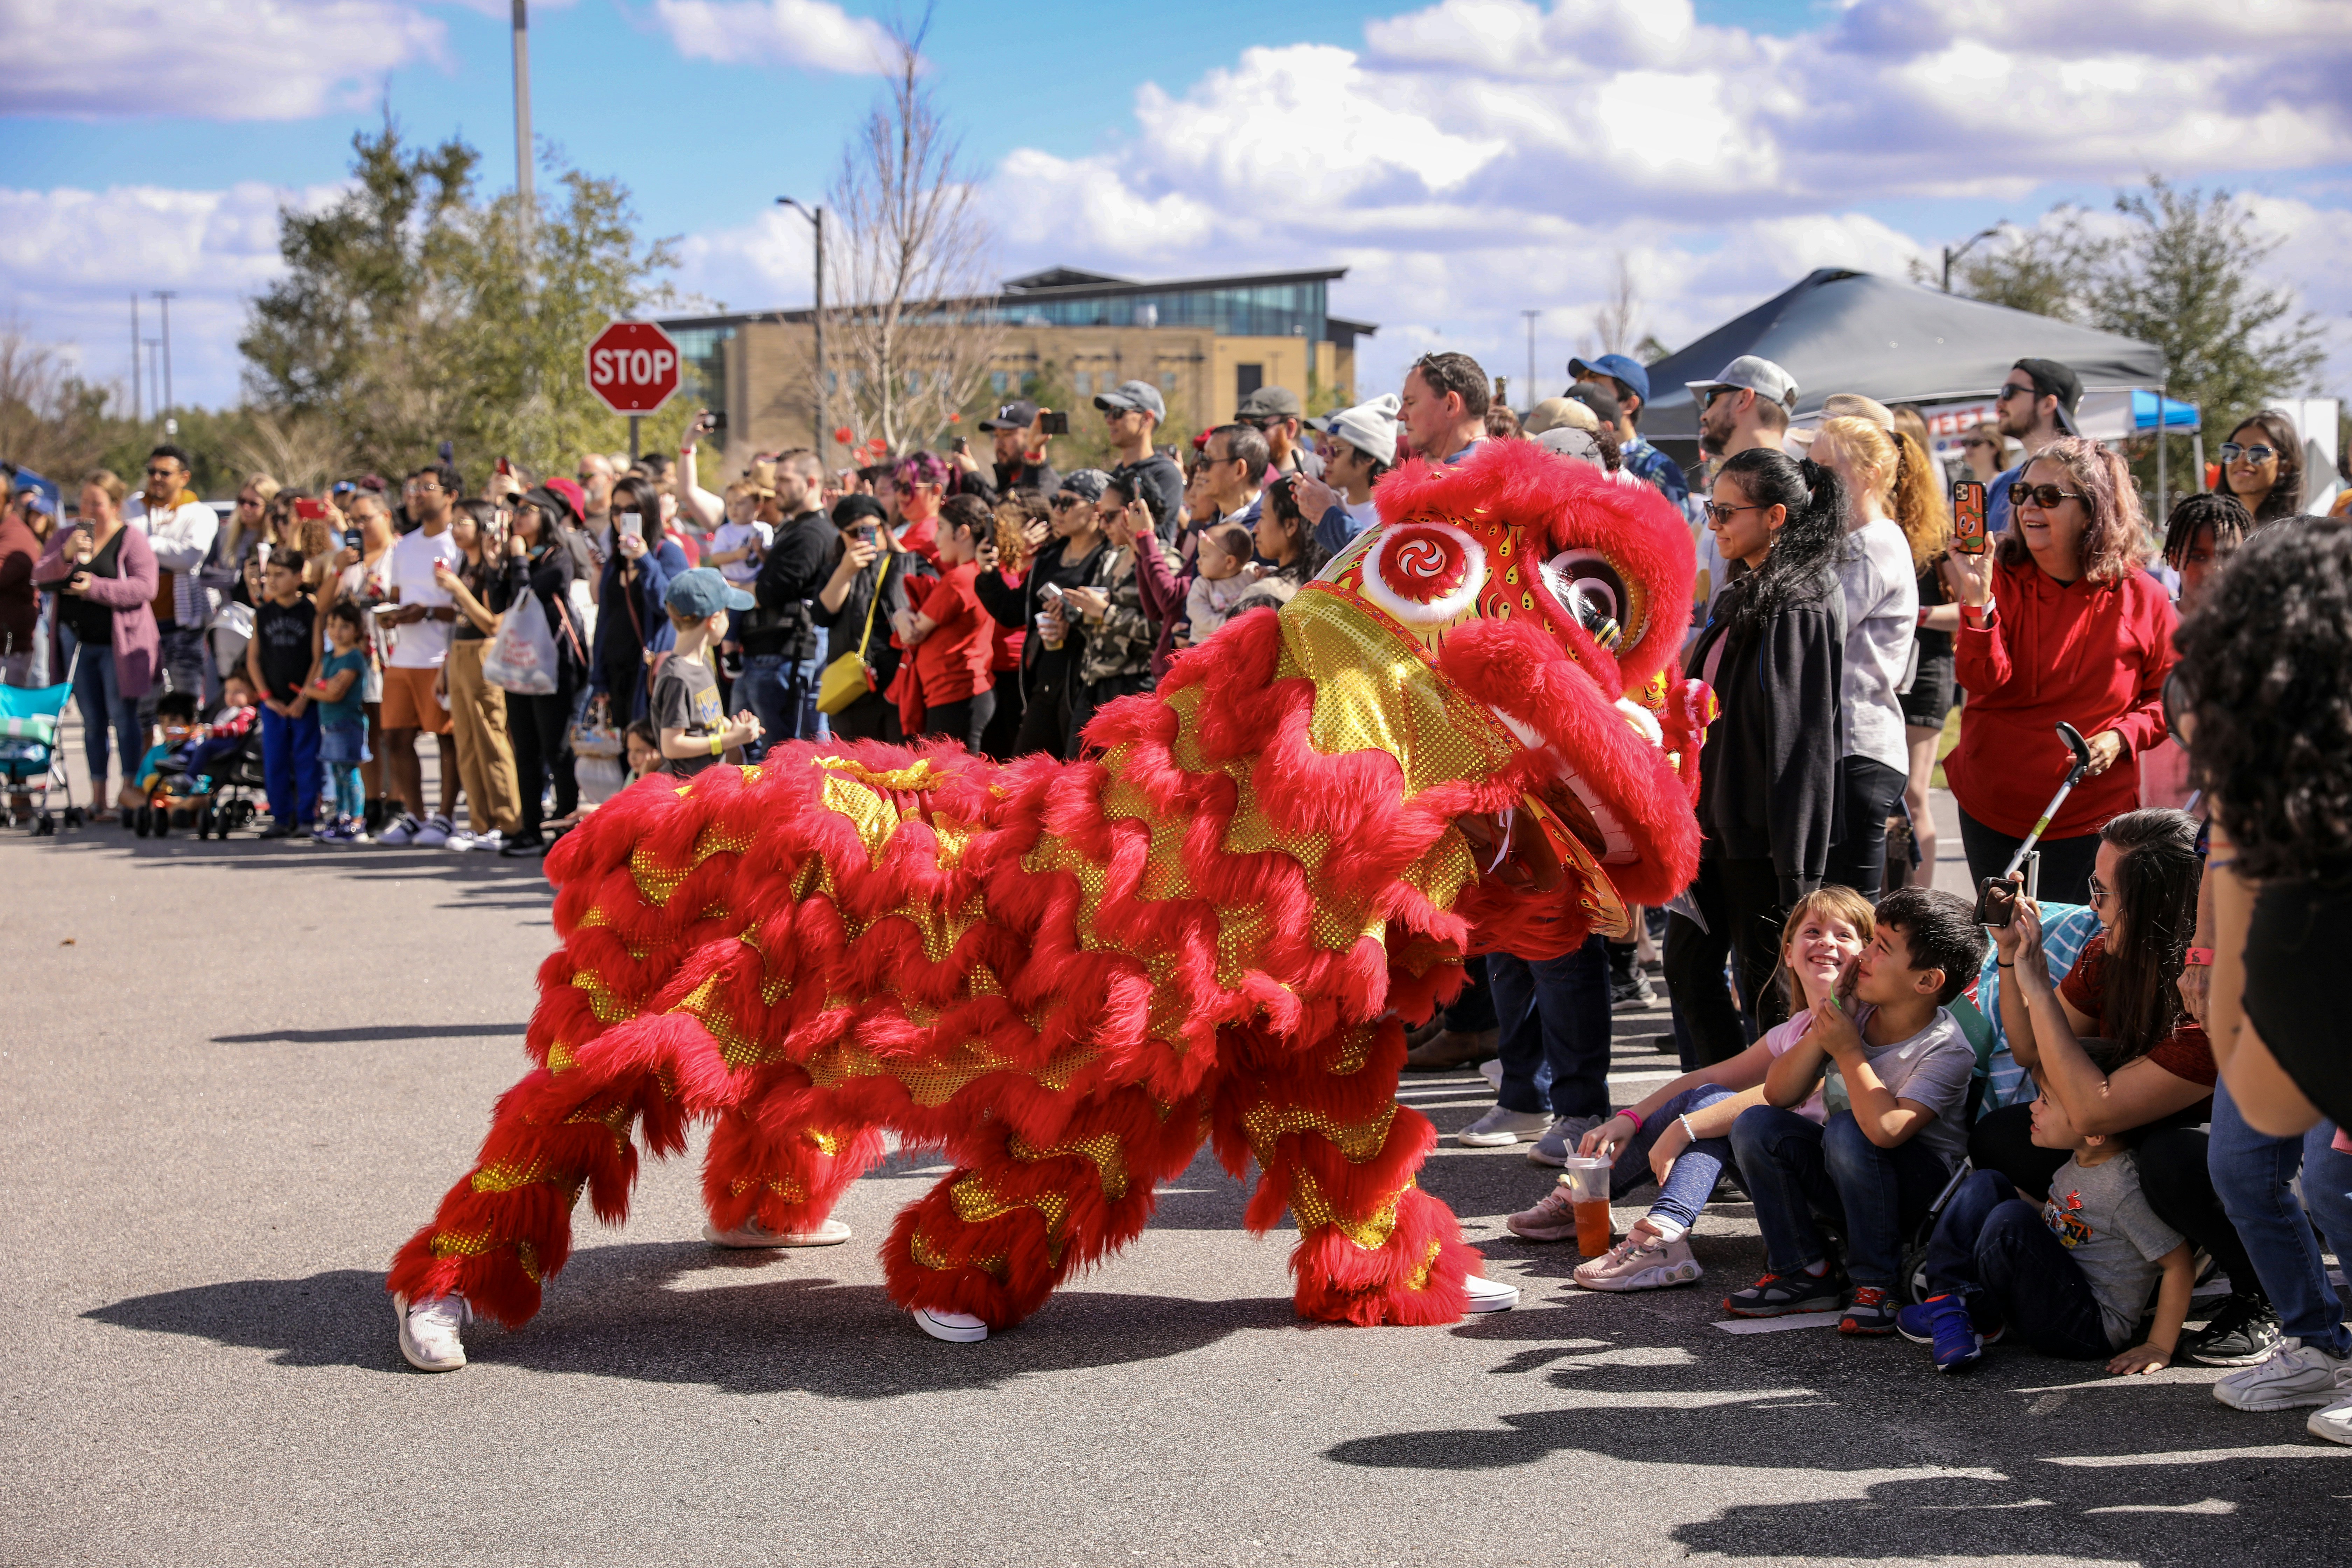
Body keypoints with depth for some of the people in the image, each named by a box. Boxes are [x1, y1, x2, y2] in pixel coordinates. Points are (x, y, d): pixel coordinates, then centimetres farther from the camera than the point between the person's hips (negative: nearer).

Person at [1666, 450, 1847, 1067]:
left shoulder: (1799, 606, -16)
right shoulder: (1744, 595, 13)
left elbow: (1803, 737, -20)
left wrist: (1793, 869, -21)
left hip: (1762, 831, -10)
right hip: (1714, 819, 10)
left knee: (1769, 990, 0)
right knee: (1688, 969, 14)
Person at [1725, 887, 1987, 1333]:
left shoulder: (1946, 1051, -22)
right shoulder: (1853, 1013, -4)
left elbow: (1886, 1129, -39)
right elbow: (1778, 1096, -5)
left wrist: (1849, 1052, -26)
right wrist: (1821, 1031, -18)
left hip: (1918, 1194, -6)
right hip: (1842, 1179, 6)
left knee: (1847, 1129, -33)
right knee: (1755, 1125, -14)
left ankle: (1876, 1284, -18)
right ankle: (1804, 1274, -4)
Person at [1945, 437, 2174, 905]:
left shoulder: (2141, 597, -5)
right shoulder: (2000, 580, -4)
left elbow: (2170, 695, 5)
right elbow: (1984, 681, -16)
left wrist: (2122, 736, -12)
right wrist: (1977, 603, -30)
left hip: (2092, 815, -2)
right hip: (1991, 809, 2)